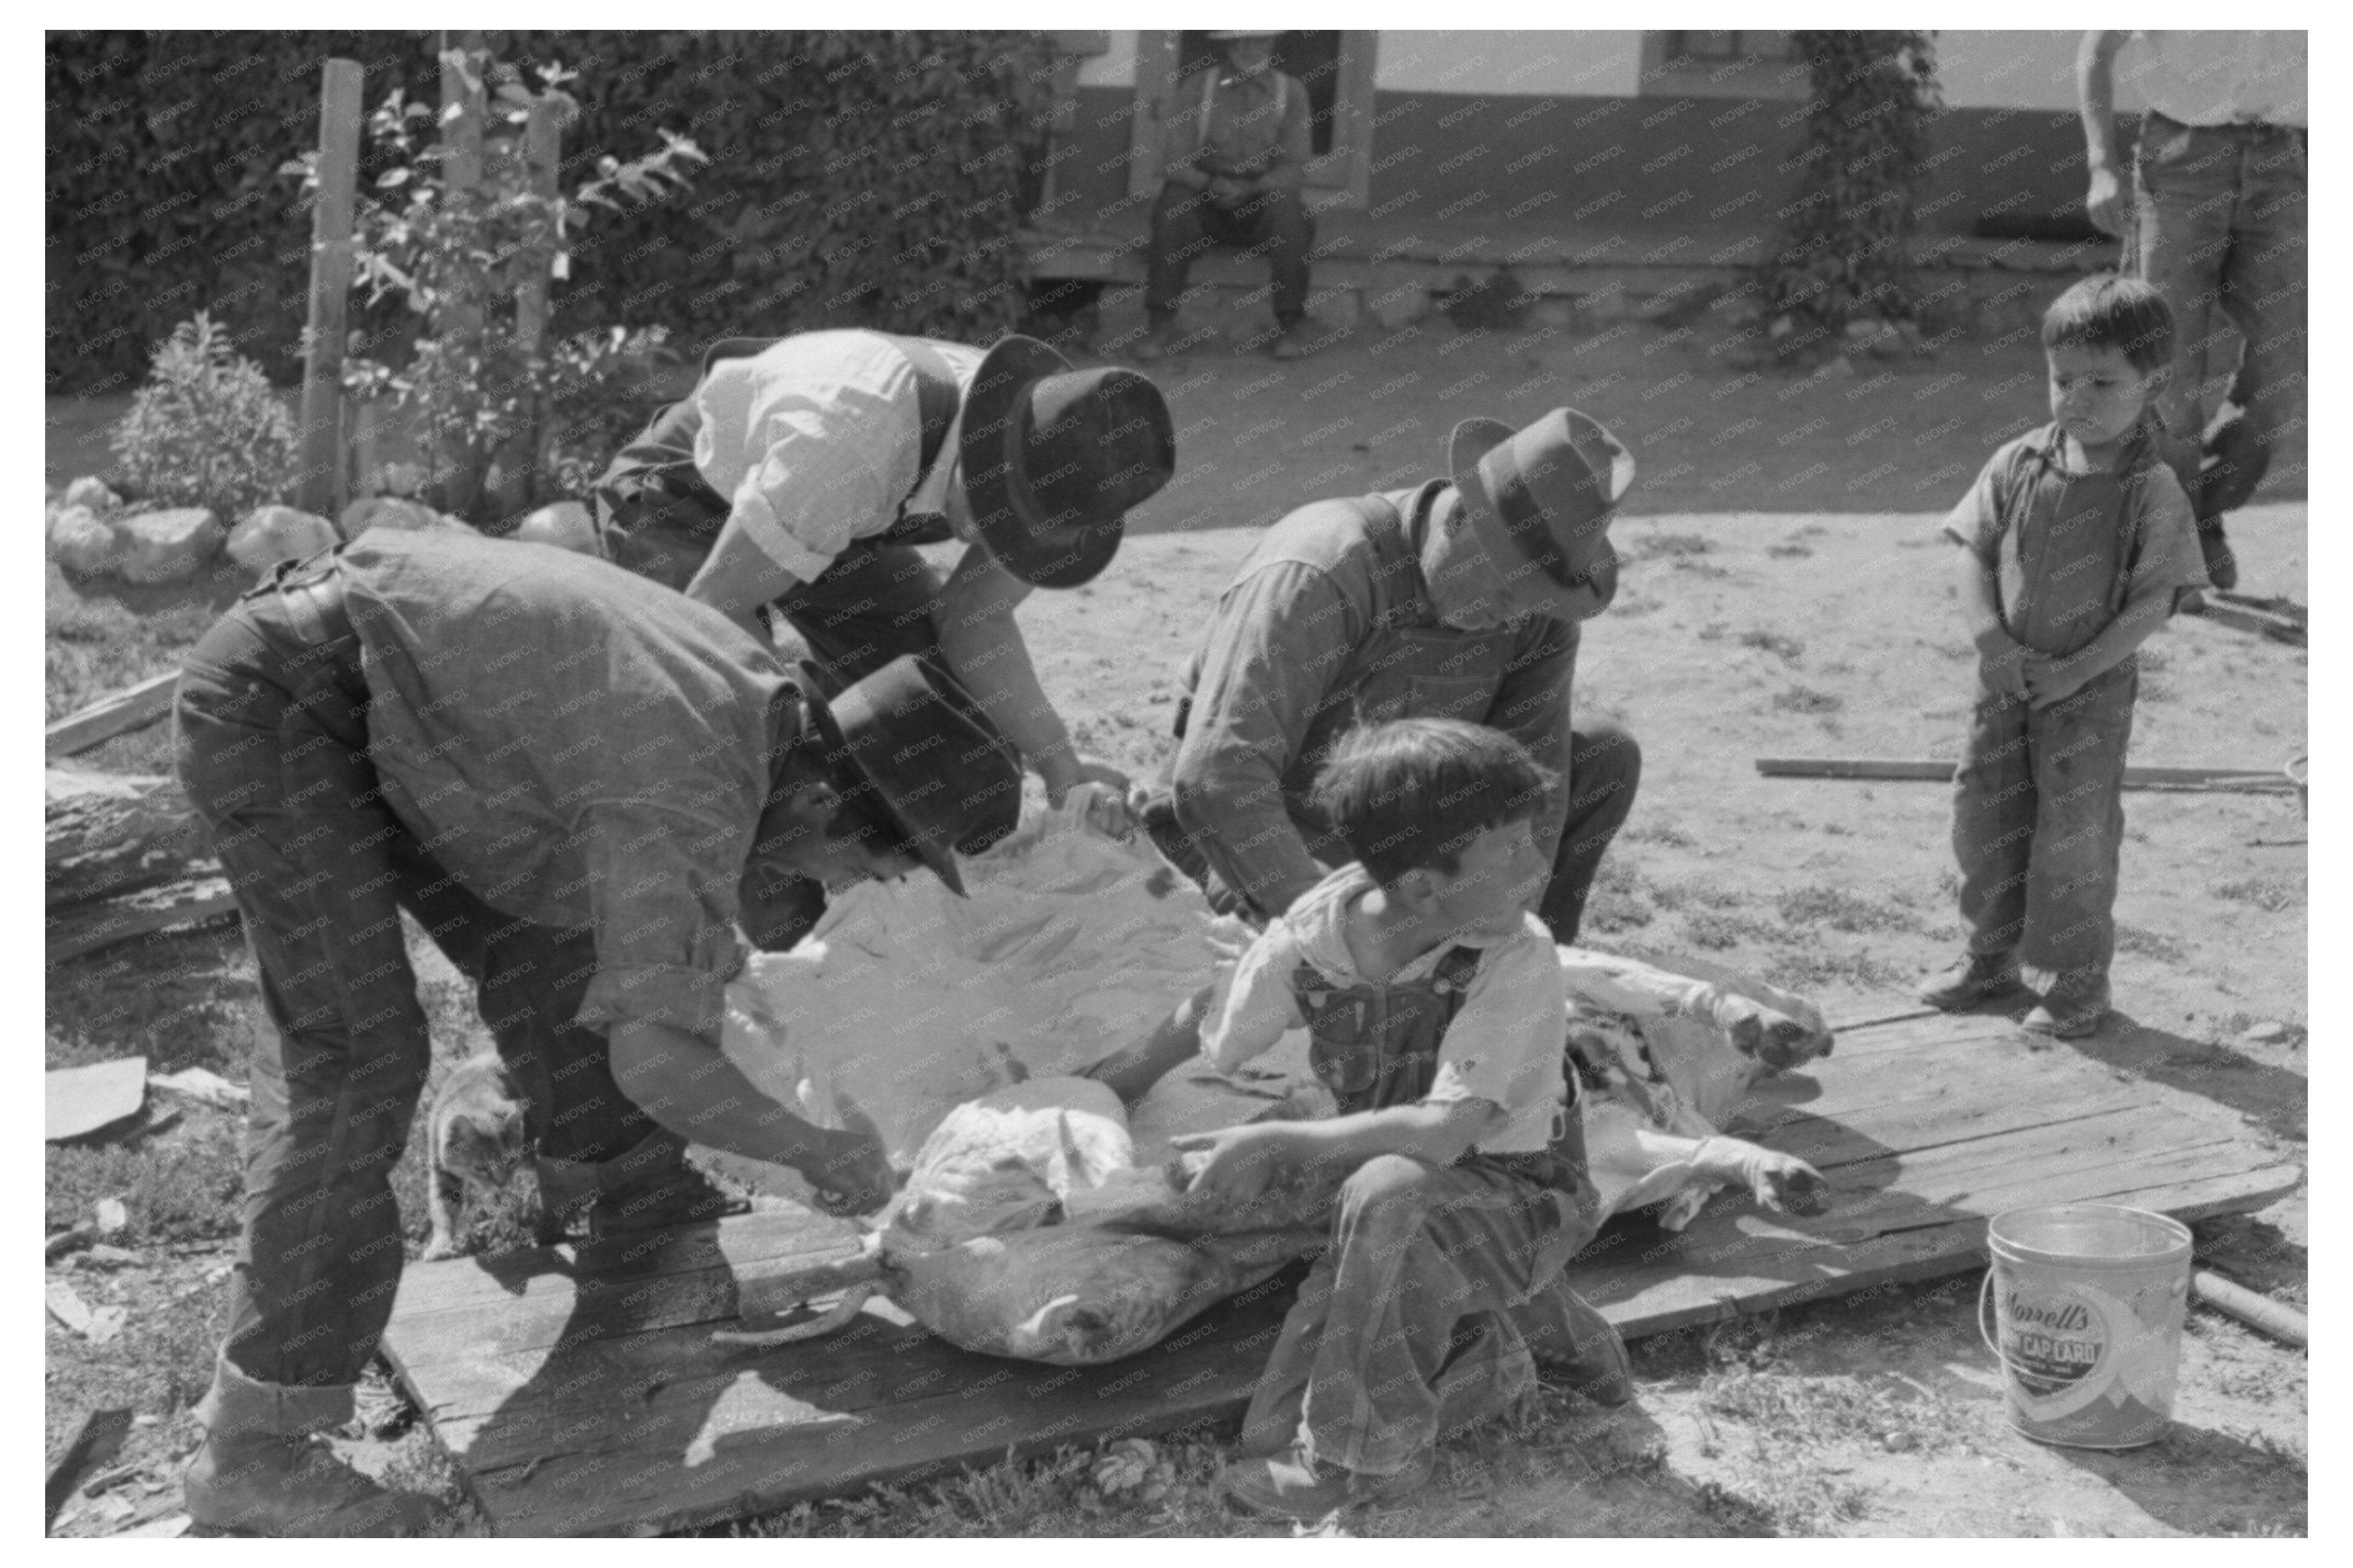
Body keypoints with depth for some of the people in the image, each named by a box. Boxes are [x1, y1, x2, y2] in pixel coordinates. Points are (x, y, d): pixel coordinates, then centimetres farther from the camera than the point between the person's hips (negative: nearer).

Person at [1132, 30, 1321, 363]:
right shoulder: (1194, 90, 2)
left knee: (1286, 207, -32)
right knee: (1175, 201, -31)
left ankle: (1293, 326, -24)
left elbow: (1295, 169, -5)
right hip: (1206, 211, 0)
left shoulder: (1290, 92, 2)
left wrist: (1250, 190, -24)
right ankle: (1160, 327, -29)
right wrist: (1211, 185, -26)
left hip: (1263, 207, 0)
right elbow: (1174, 164, -5)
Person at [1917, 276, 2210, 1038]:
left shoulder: (2152, 491, -12)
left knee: (2075, 833, 2)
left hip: (2090, 689, -4)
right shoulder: (2016, 466, -1)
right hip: (2006, 680, 4)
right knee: (1983, 817, 13)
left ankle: (2081, 980, 19)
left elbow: (2152, 603, -13)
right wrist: (1992, 640, -14)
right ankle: (1991, 953, 32)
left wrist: (2074, 670, -19)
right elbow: (1975, 553, 0)